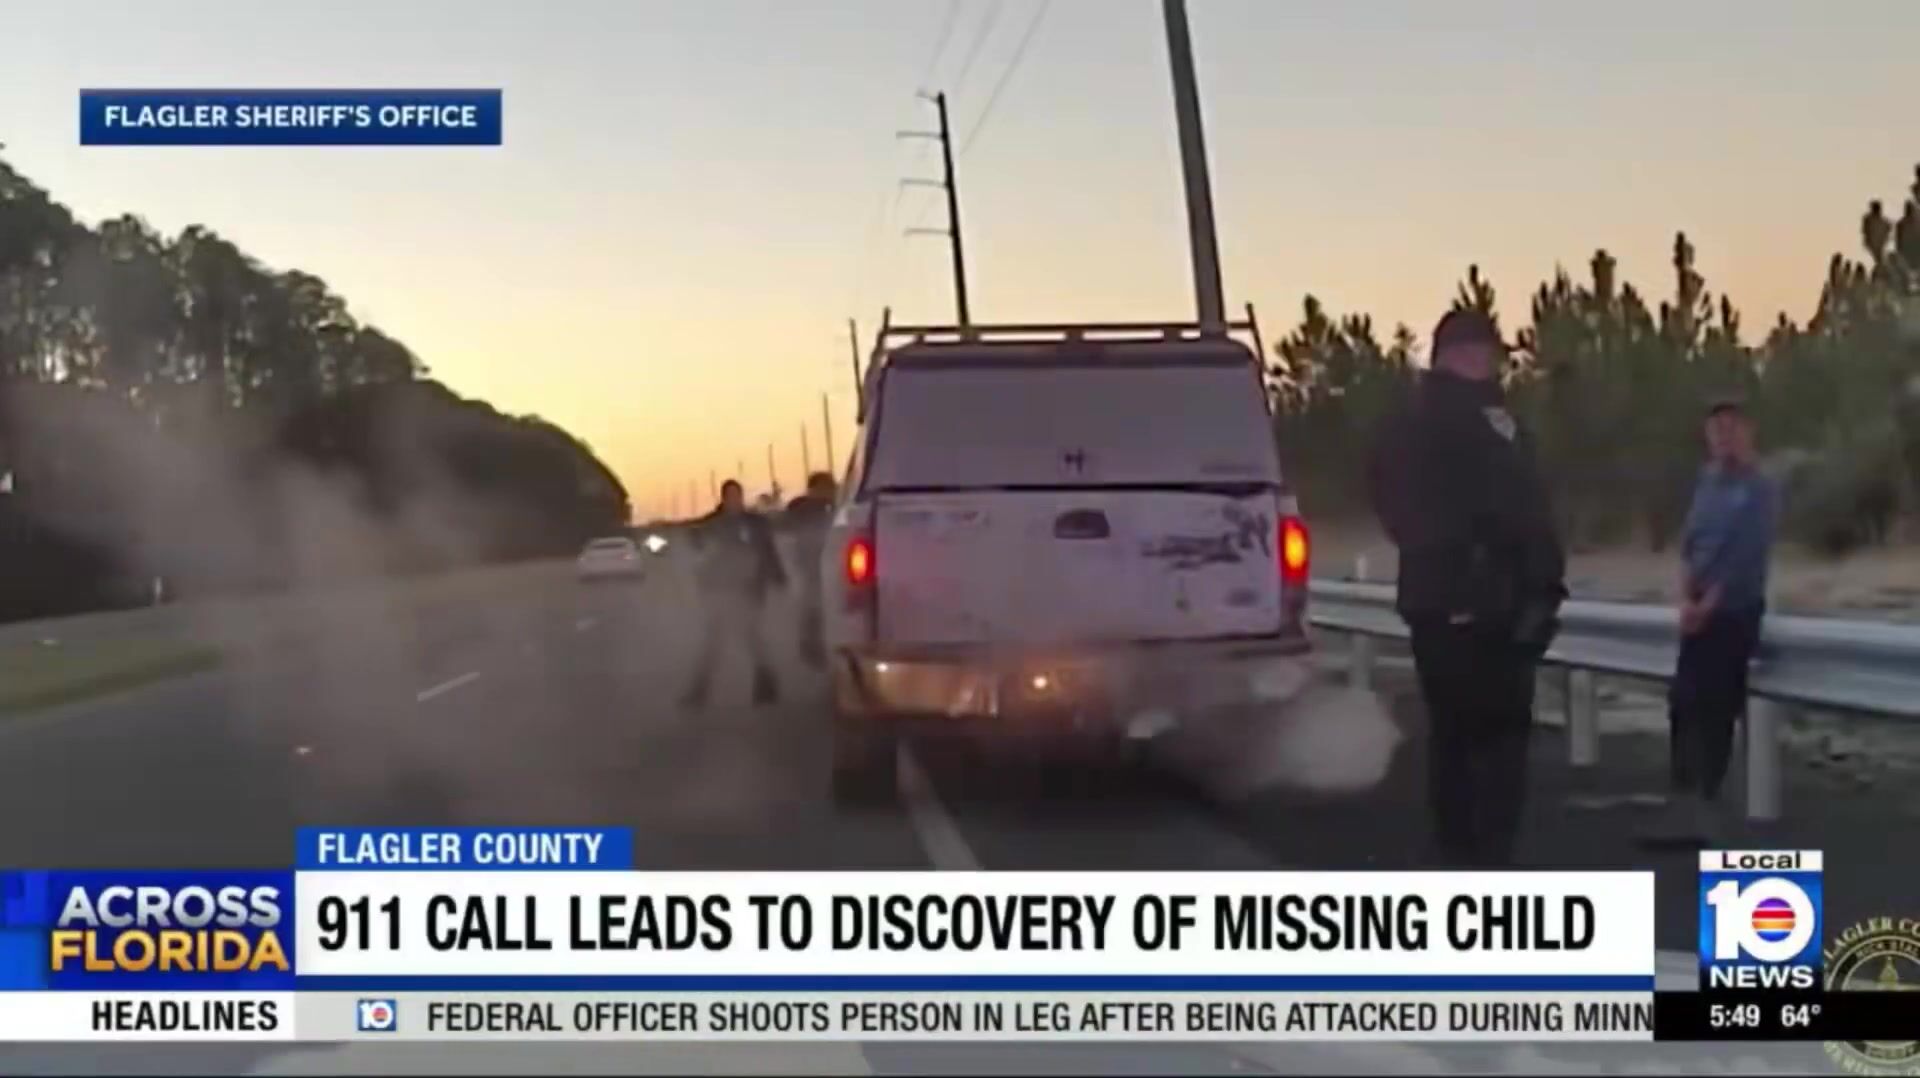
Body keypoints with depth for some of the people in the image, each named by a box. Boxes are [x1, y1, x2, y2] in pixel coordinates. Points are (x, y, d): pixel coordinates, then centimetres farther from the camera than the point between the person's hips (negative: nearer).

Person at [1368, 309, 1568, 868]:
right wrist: (1545, 581, -6)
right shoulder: (1482, 417, -14)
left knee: (1450, 729, 14)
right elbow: (1521, 509, -16)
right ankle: (1490, 859, -6)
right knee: (1500, 732, -3)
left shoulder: (1403, 423, 12)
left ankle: (1456, 854, 19)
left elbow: (1391, 503, 20)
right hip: (1488, 601, -8)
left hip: (1430, 597, 8)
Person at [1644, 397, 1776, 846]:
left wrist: (1707, 604, -12)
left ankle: (1702, 809, 1)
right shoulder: (1707, 481, 12)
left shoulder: (1758, 489, -8)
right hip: (1700, 610, 6)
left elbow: (1743, 557, -13)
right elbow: (1689, 543, 9)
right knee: (1684, 703, 3)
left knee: (1717, 708, -4)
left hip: (1735, 612, -6)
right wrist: (1686, 599, -4)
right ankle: (1686, 808, 8)